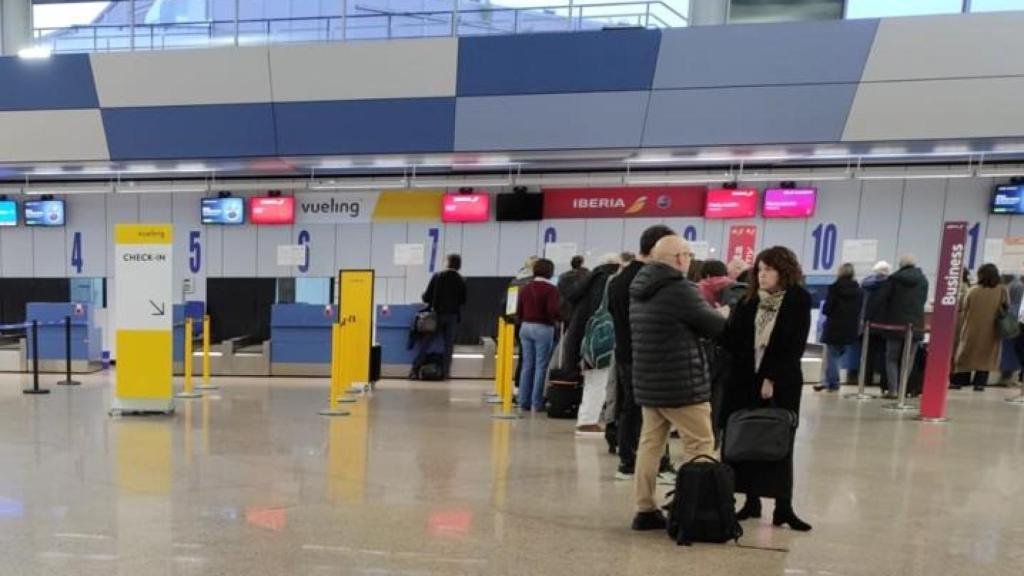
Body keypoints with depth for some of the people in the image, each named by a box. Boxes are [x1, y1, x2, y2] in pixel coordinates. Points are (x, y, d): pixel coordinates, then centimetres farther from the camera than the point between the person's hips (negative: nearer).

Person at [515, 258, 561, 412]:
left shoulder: (525, 289, 8)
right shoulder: (551, 289, -10)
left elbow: (518, 312, 8)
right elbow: (553, 311, -18)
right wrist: (558, 320, 0)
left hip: (525, 327, 6)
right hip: (543, 328, -5)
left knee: (527, 365, 11)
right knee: (541, 366, 1)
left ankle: (524, 402, 14)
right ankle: (537, 403, 4)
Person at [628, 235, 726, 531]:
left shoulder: (639, 289, 10)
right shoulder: (679, 289, -17)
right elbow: (716, 326, -9)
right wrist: (722, 315, 14)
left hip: (647, 382, 8)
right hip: (682, 383, -8)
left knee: (650, 444, 10)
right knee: (701, 447, 4)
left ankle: (645, 510, 14)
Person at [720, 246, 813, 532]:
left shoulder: (799, 302, -5)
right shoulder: (749, 301, 5)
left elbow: (795, 347, -10)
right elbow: (732, 339, 2)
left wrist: (773, 378, -15)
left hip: (781, 384, -3)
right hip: (743, 380, 4)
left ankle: (783, 506, 11)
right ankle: (751, 501, 17)